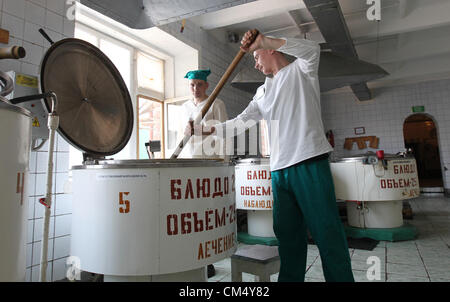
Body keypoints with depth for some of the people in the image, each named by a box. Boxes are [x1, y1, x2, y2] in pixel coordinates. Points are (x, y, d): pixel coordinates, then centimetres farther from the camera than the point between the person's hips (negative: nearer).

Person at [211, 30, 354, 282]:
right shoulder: (263, 92, 24)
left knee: (327, 232, -3)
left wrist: (263, 41, -19)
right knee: (288, 235, 10)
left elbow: (312, 49, -13)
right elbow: (242, 121, 19)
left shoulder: (300, 70, 8)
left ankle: (341, 277, 9)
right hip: (279, 169, 6)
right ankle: (290, 278, 21)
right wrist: (210, 129, 8)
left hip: (310, 164, -6)